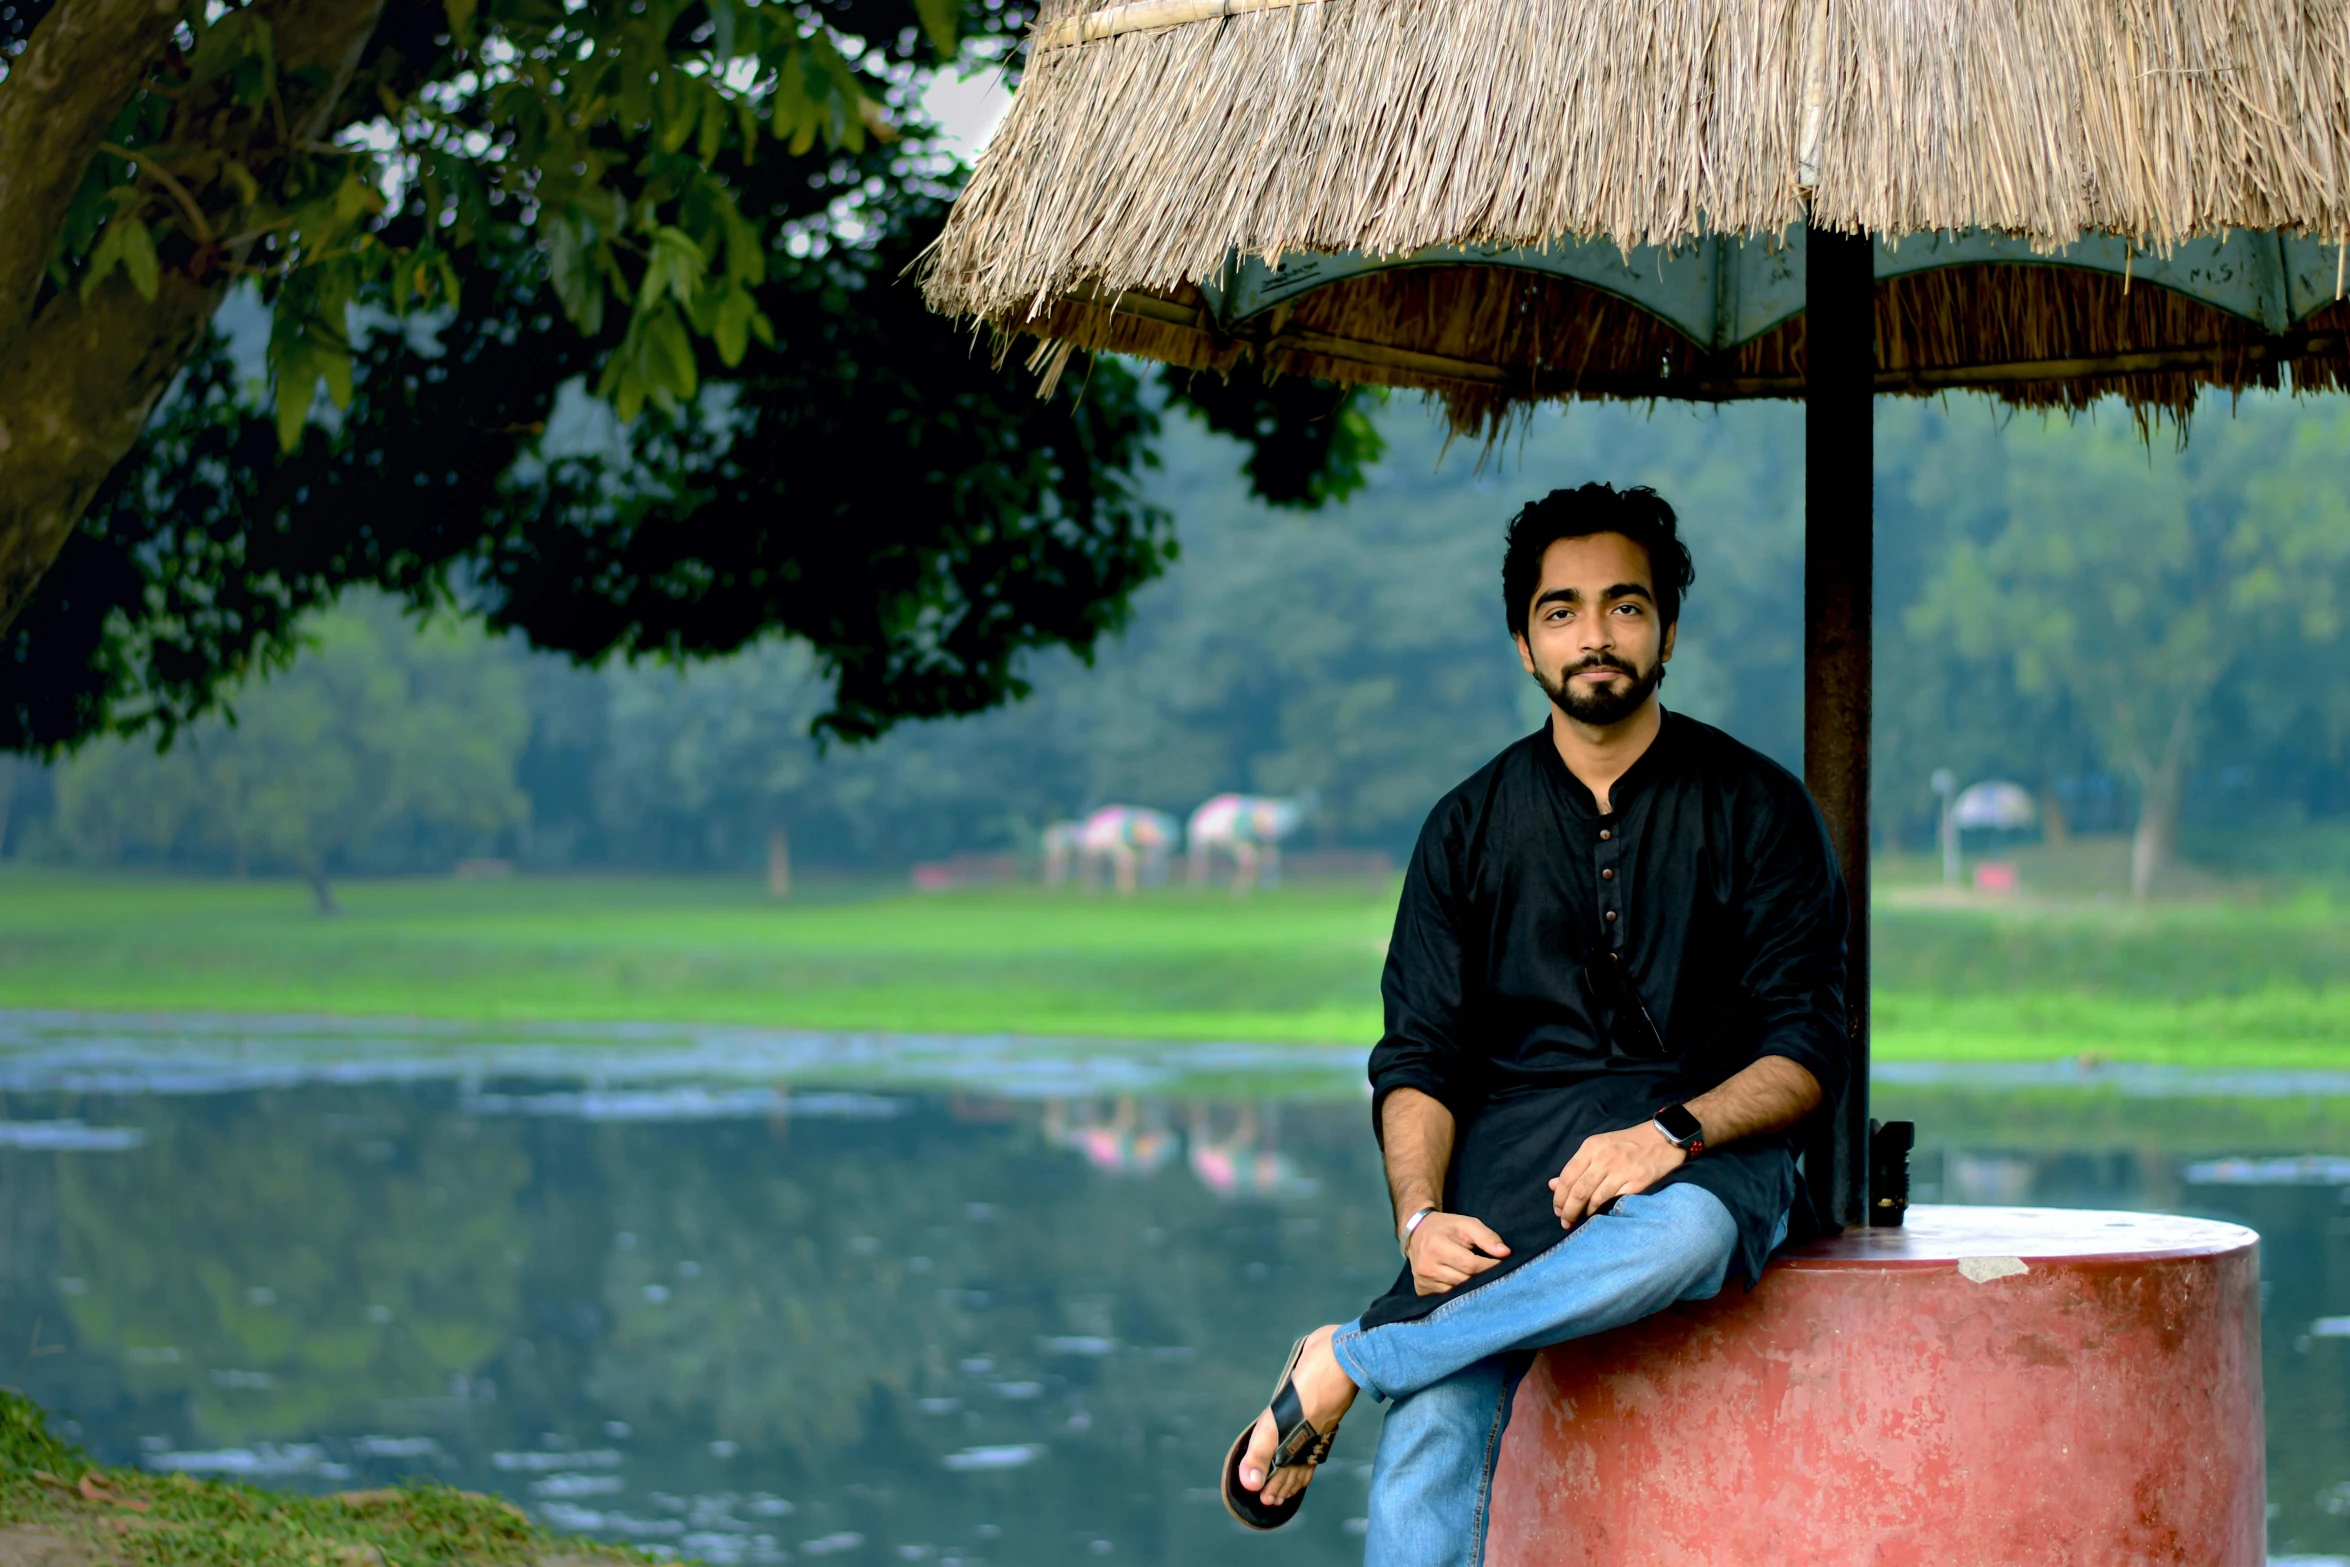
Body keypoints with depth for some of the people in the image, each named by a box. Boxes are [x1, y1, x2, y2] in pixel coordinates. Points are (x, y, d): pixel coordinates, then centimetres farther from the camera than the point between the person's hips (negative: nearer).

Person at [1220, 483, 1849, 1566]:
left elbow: (1806, 1054, 0)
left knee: (1682, 1232, -39)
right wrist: (1421, 1216, -14)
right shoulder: (1471, 827, 11)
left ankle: (1347, 1360, -25)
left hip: (1706, 1157, -1)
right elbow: (1418, 1059, 7)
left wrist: (1672, 1132, -20)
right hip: (1511, 1163, 1)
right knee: (1438, 1414, -30)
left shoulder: (1757, 809, 6)